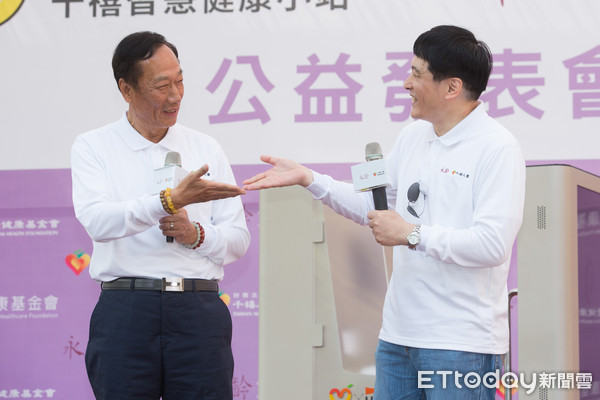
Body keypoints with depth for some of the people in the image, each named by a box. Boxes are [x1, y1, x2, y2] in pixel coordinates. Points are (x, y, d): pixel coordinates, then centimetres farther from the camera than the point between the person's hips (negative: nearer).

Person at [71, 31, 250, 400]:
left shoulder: (207, 148, 16)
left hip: (199, 312, 2)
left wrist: (197, 234, -7)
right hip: (126, 310, -2)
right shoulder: (93, 147, 7)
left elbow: (238, 238, 14)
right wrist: (170, 201, -23)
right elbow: (97, 220, -12)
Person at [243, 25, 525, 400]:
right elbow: (372, 203, 24)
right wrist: (307, 178, 14)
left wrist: (411, 234, -16)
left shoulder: (498, 148, -13)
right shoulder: (413, 136, 12)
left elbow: (493, 244, -21)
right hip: (399, 334, 8)